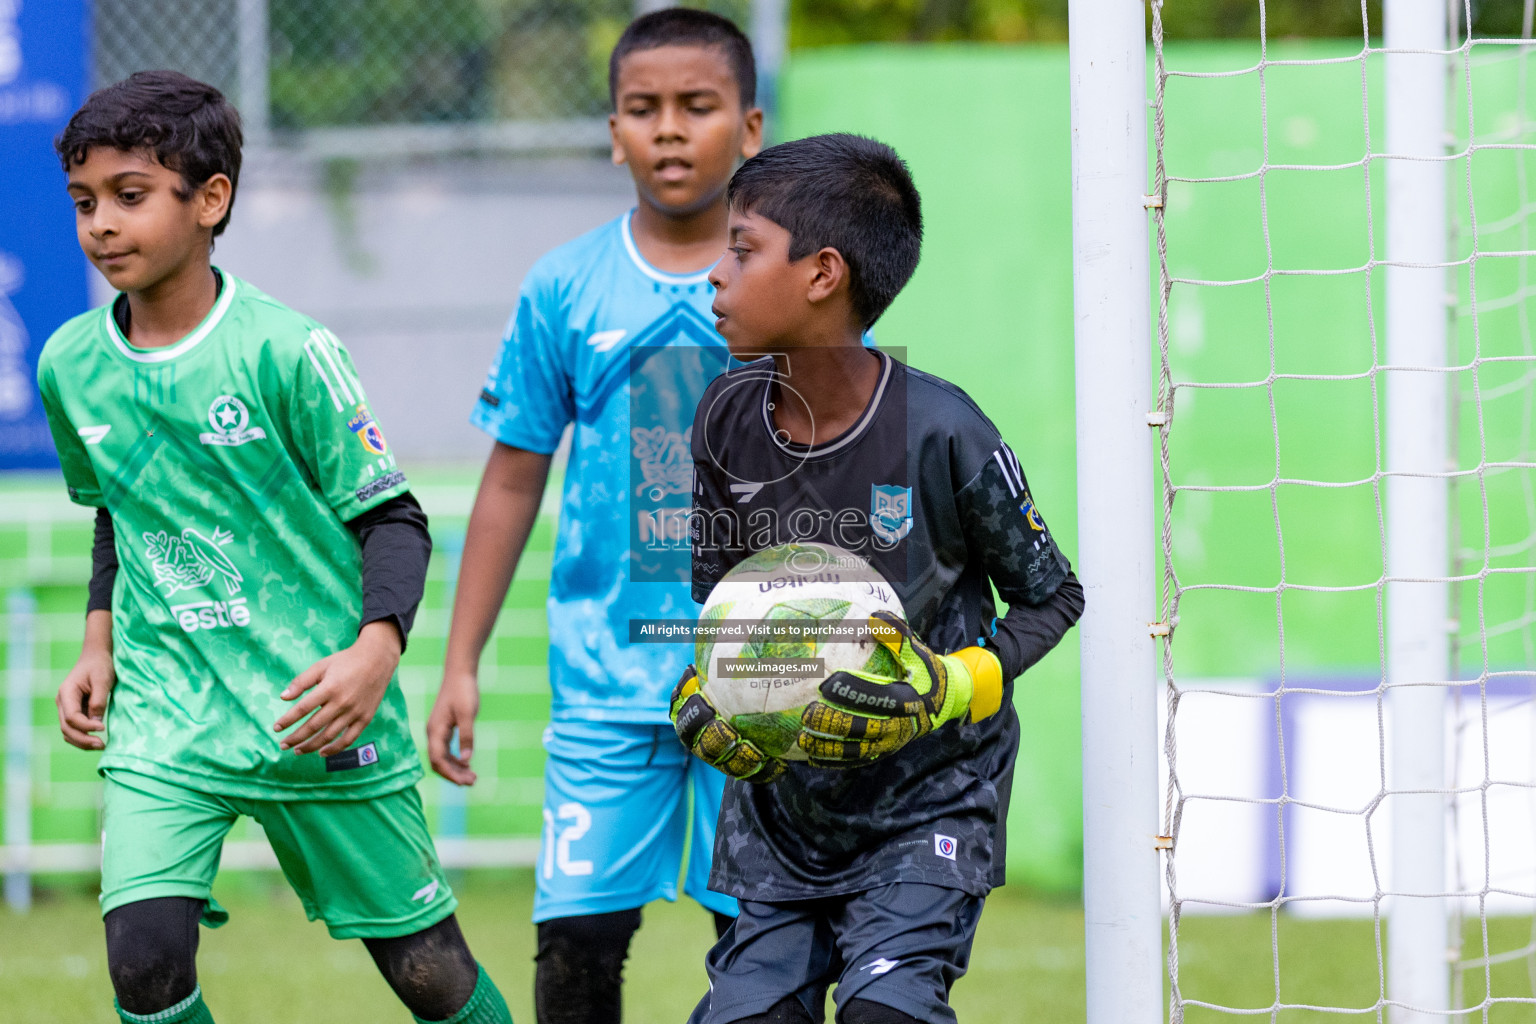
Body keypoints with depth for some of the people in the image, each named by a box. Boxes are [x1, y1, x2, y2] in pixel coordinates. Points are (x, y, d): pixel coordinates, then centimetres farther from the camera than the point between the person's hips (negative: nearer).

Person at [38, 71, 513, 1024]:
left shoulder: (287, 353, -12)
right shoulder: (70, 365, 4)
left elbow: (392, 518, -7)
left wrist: (375, 652, -22)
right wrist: (100, 643, 10)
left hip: (316, 717, -3)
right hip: (163, 708, 3)